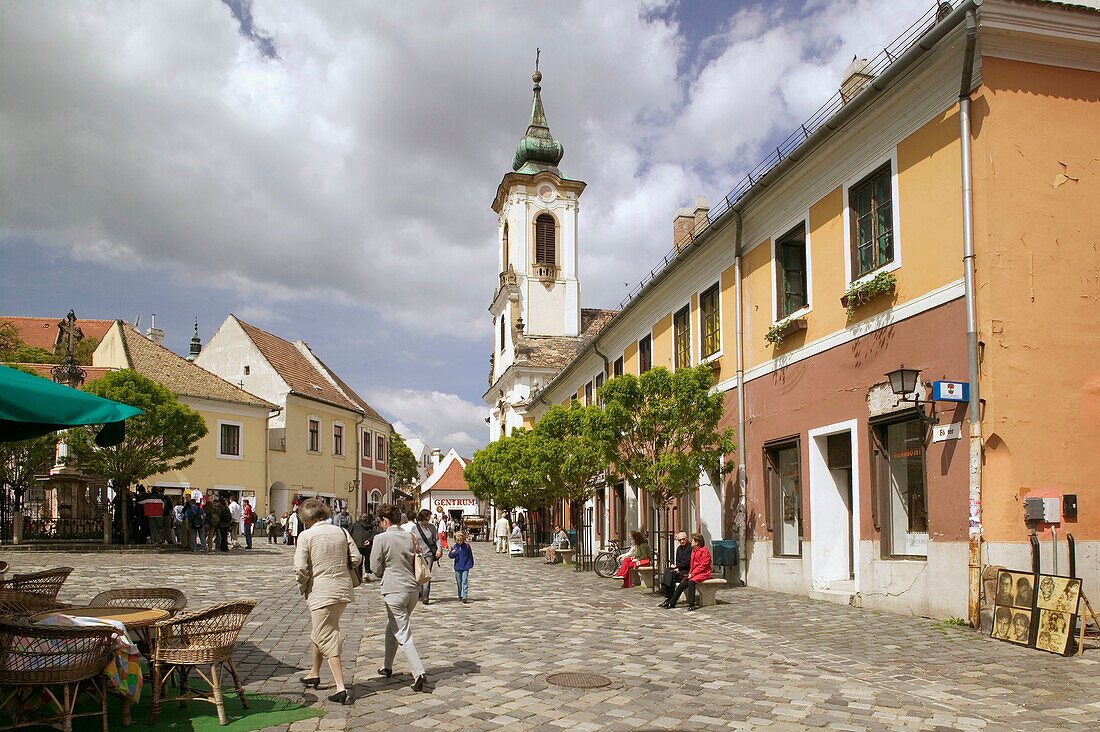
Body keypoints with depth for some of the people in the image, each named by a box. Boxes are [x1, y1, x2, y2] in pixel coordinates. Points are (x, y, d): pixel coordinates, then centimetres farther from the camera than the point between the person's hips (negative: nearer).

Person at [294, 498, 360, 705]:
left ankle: (341, 688, -7)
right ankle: (314, 674, 40)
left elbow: (300, 569, -14)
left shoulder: (306, 536, -9)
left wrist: (303, 588, 4)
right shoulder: (341, 531, 6)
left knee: (327, 640, -1)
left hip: (321, 594, -6)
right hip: (344, 591, 6)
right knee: (319, 632, 25)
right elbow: (356, 559, 3)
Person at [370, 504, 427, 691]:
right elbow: (416, 563, 8)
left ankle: (419, 673, -15)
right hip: (413, 589, 6)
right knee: (391, 628, 24)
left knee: (403, 635, -4)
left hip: (394, 591, -6)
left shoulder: (381, 539, -11)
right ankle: (387, 667, 35)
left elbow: (376, 568, -5)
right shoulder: (410, 537, 4)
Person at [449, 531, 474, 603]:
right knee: (459, 582, 10)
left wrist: (471, 564, 9)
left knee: (464, 581, -10)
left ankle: (464, 596, -14)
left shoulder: (467, 546, -2)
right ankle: (460, 596, 22)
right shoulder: (454, 547, 0)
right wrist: (452, 553, -16)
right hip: (457, 567, 2)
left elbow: (470, 556, 6)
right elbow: (451, 556, 7)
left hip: (465, 567, -2)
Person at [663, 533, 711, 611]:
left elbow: (703, 566, -16)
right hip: (693, 573, 8)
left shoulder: (704, 551, -10)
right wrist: (690, 573, 5)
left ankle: (691, 604, -35)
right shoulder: (693, 550, 18)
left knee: (691, 582, -34)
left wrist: (693, 574, -18)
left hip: (703, 573, -8)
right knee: (682, 584, -9)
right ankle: (671, 603, -4)